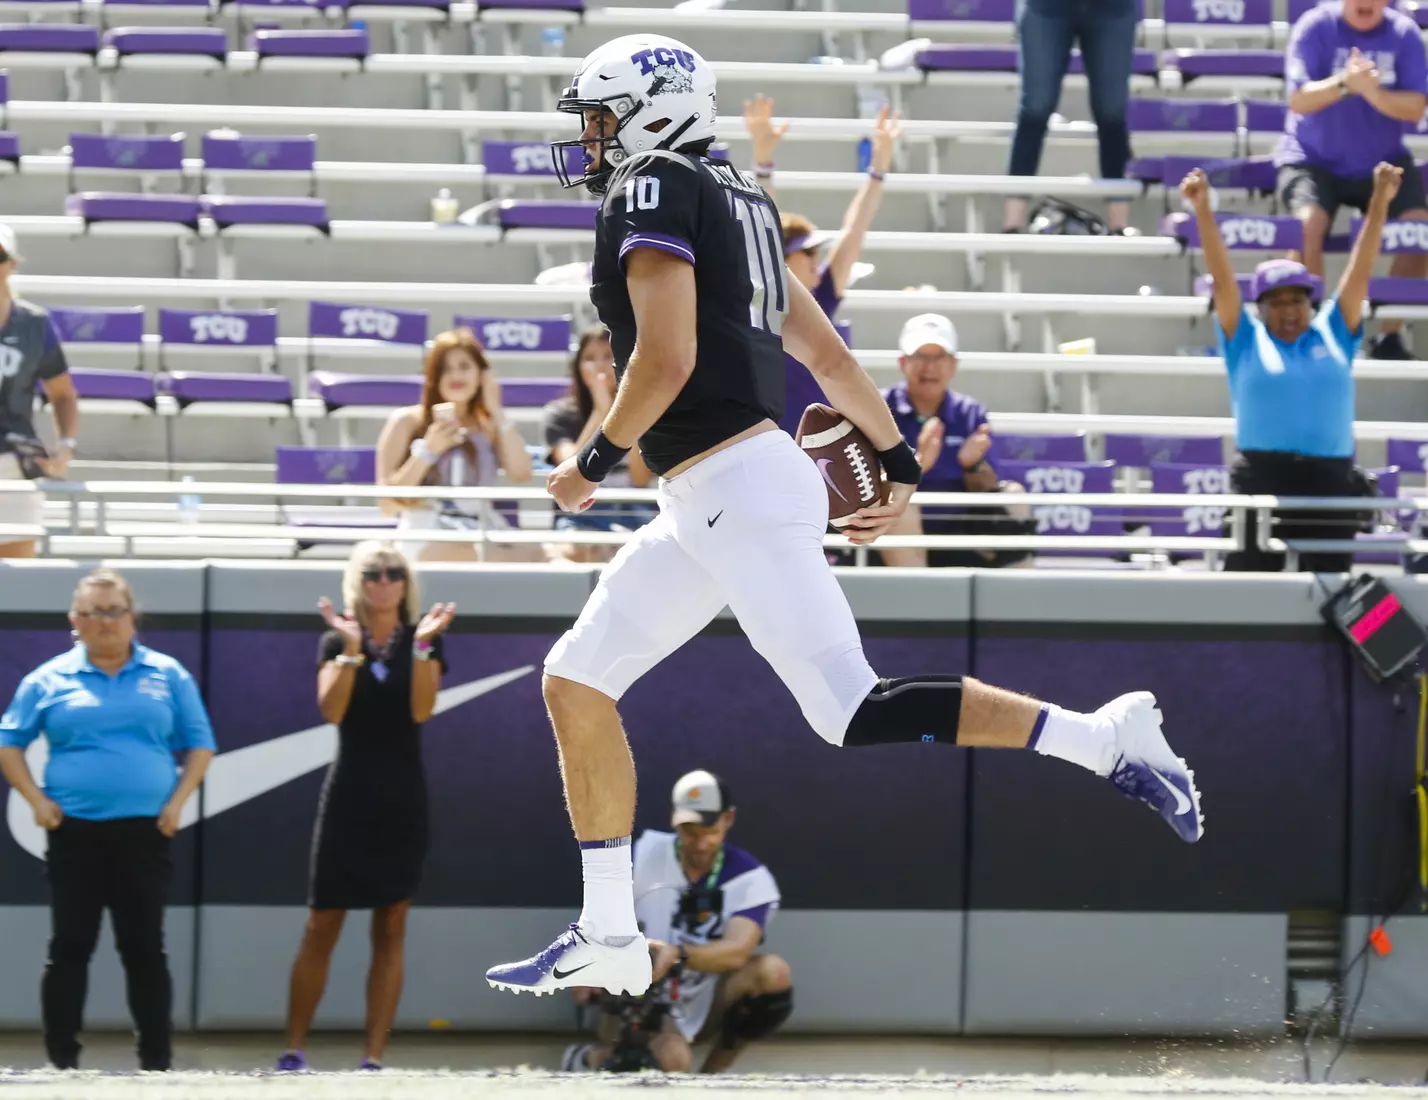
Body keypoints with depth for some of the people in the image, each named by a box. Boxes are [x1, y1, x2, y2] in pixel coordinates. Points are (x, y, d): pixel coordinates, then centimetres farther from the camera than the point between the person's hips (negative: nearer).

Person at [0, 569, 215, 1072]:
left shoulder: (167, 674, 7)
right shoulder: (50, 679, 5)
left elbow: (200, 744, 10)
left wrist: (178, 801, -2)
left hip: (145, 832, 0)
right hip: (74, 831, 0)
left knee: (144, 947, 2)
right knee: (70, 946, 0)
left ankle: (157, 1062, 6)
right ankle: (62, 1062, 4)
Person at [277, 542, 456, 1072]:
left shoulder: (422, 641, 4)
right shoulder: (337, 641, 3)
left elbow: (421, 710, -11)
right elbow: (331, 710, -12)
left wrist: (421, 645, -21)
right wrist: (351, 648, -21)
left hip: (402, 797, 1)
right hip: (349, 795, -1)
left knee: (390, 931, 1)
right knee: (321, 928, -1)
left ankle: (374, 1057, 2)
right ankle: (293, 1049, 6)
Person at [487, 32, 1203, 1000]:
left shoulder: (653, 192, -9)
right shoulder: (735, 202, 18)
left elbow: (668, 357, -19)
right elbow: (825, 350, 22)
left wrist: (595, 462, -6)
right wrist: (898, 463, 27)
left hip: (739, 494, -10)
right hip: (703, 509, 10)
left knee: (854, 712, -14)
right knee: (576, 682, 12)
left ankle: (1104, 738, -14)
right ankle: (608, 938, 14)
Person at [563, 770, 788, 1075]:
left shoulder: (751, 878, -8)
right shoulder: (644, 855, -5)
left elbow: (737, 952, -24)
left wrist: (678, 955, -44)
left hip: (705, 1005, 2)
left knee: (773, 972, -26)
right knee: (673, 1061, -34)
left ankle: (712, 1073, -7)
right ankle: (591, 1057, 1)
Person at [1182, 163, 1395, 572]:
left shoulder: (1332, 335, 15)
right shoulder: (1247, 341, 11)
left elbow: (1360, 273, 11)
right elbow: (1223, 278, 4)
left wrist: (1379, 203, 5)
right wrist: (1203, 211, -4)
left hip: (1331, 481, 2)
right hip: (1261, 478, -2)